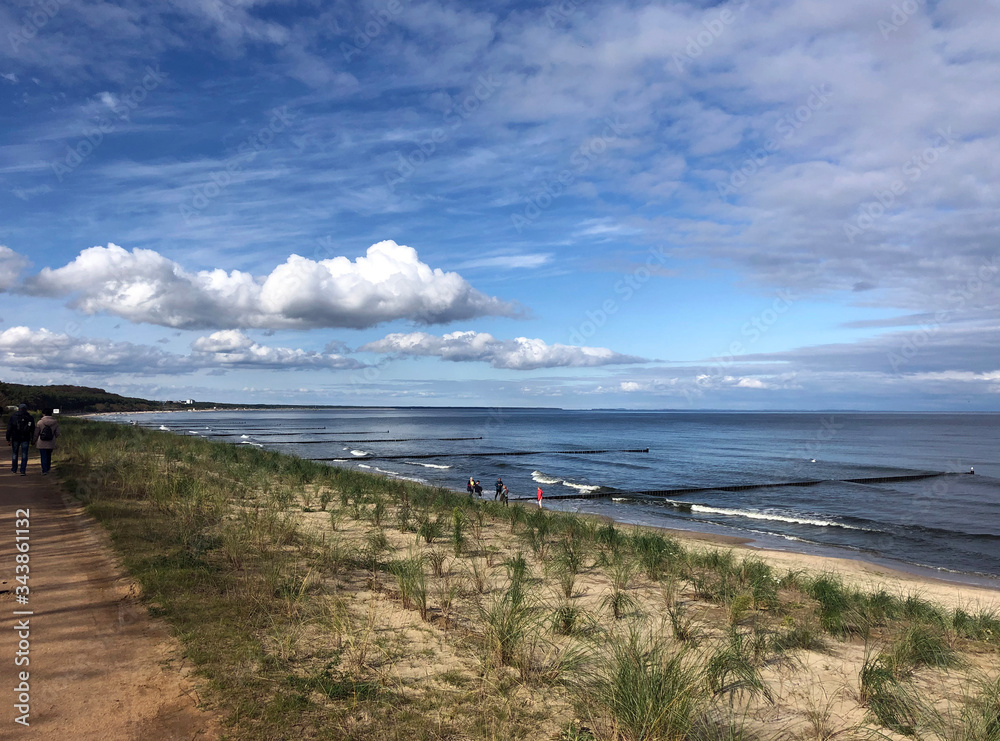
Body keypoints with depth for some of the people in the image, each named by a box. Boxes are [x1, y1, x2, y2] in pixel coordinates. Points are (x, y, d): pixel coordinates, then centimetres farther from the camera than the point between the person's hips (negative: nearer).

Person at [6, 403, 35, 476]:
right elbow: (32, 430, 4)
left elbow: (9, 428, -2)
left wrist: (8, 438, 1)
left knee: (14, 453, 15)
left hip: (15, 438, 1)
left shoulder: (13, 416, 0)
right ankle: (23, 471, -5)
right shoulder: (30, 418, 2)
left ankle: (14, 470, 23)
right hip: (25, 438, 0)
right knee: (24, 454, 1)